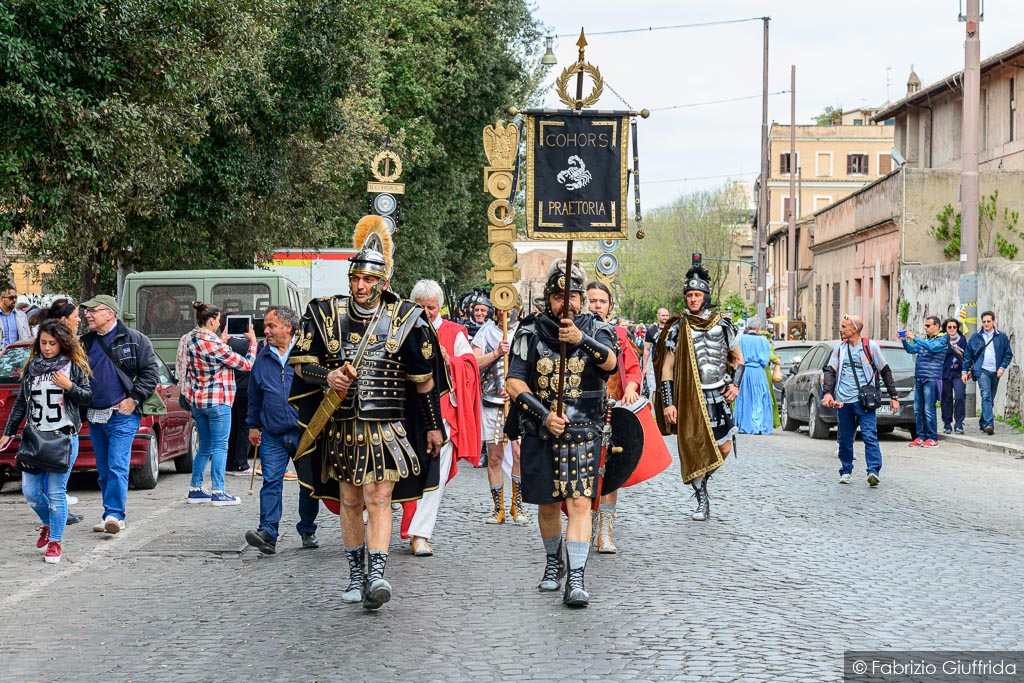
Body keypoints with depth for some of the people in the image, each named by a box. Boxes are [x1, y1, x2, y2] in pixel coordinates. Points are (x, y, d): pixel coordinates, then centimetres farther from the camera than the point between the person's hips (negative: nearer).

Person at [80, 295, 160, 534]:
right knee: (104, 471, 10)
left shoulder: (134, 340, -2)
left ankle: (114, 514, -18)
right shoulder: (84, 343, 12)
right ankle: (111, 515, 17)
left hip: (122, 415, -6)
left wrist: (134, 398, -10)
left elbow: (151, 371, -3)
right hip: (95, 417, 6)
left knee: (117, 466, -15)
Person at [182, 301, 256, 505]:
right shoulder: (214, 344, -19)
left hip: (196, 400, 8)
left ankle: (195, 489, 16)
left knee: (205, 446, 16)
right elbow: (246, 364, -12)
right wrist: (253, 341, 1)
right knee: (219, 446, -1)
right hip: (217, 401, -8)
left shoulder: (191, 340, 4)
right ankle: (218, 492, -1)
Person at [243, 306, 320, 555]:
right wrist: (253, 425, 18)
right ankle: (268, 533, -16)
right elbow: (254, 395, 20)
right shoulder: (262, 357, 11)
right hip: (272, 435, 2)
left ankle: (307, 532, 21)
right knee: (271, 481, -9)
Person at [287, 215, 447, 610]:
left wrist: (433, 426, 7)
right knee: (350, 501, 11)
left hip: (387, 428, -3)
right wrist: (327, 377, -19)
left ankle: (377, 575, -19)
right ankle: (356, 576, 23)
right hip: (341, 426, 3)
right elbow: (302, 364, 3)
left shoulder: (404, 320, -2)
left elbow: (424, 378, 5)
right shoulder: (326, 315, 2)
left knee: (378, 500, -13)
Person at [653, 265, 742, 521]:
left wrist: (735, 384, -1)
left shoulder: (722, 324, 7)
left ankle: (701, 481, 26)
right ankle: (702, 501, 8)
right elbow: (667, 368, 3)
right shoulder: (678, 328, 2)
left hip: (718, 396, 2)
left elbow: (738, 359, 17)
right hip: (688, 398, -2)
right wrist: (668, 403, -5)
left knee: (724, 448, -2)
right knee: (693, 448, -4)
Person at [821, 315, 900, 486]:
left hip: (864, 400, -4)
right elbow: (830, 371, 7)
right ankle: (846, 471, 22)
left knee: (870, 436, -14)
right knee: (845, 439, 9)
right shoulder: (839, 348, 12)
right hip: (843, 401, 4)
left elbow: (886, 372, 7)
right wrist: (827, 392, -10)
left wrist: (893, 397, 6)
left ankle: (873, 472, -19)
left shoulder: (871, 347, 2)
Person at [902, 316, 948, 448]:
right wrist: (905, 340, 0)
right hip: (919, 378, 7)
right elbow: (911, 349, 17)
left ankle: (932, 438, -2)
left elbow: (931, 347, -21)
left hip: (931, 379, -7)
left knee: (928, 410, -8)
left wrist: (914, 338, -22)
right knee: (918, 410, 7)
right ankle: (921, 437, 12)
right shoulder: (924, 340, 20)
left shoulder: (942, 340, -3)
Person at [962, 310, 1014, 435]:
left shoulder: (1002, 337, 6)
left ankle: (983, 423, 24)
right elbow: (968, 355, 7)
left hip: (995, 372, 2)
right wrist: (965, 371, 2)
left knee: (990, 399, 10)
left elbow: (1008, 354, 7)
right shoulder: (975, 337, 5)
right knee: (986, 396, -18)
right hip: (982, 370, -2)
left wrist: (1002, 367, -7)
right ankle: (989, 424, -27)